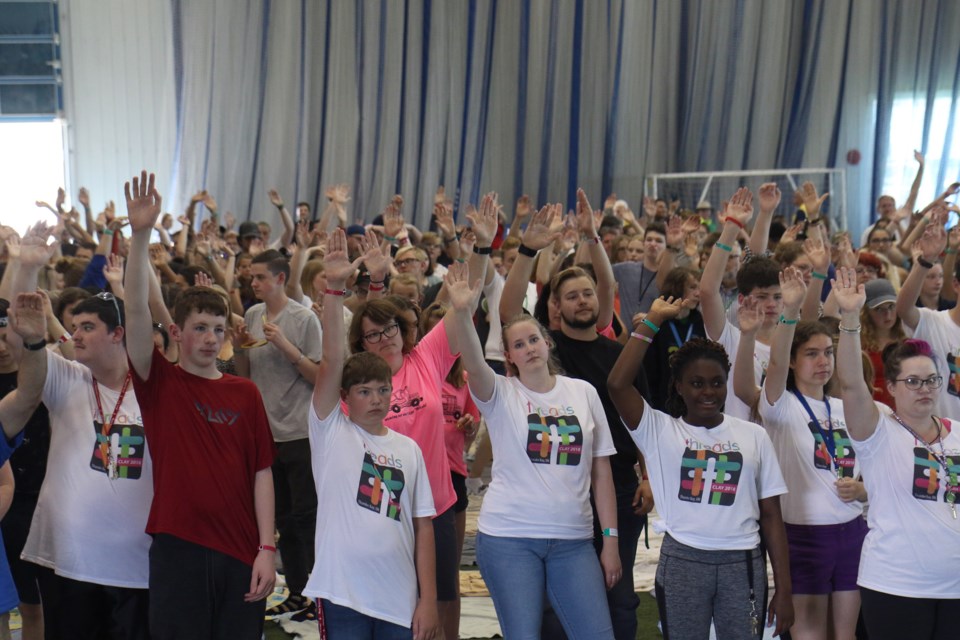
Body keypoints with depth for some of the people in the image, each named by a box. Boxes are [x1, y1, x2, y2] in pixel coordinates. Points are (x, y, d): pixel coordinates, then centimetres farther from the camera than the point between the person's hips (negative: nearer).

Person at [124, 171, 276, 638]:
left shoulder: (245, 393, 6)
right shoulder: (160, 383, 1)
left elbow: (261, 472, 4)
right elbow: (136, 312, -13)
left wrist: (267, 549, -3)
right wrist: (140, 234, -23)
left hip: (241, 553, 2)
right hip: (178, 547, -2)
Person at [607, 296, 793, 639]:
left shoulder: (753, 435, 8)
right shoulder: (660, 430, 2)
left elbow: (771, 514, 8)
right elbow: (617, 383, -14)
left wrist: (783, 589, 4)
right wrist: (653, 321, -8)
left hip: (743, 563, 2)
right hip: (682, 562, -2)